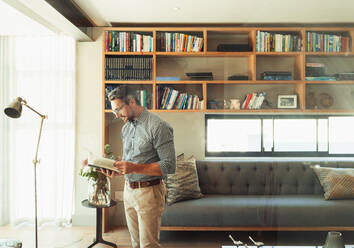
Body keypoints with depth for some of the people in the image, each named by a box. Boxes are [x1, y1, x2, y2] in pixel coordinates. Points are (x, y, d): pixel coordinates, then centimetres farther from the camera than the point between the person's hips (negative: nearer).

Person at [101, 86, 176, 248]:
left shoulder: (158, 126, -14)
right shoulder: (126, 128, 11)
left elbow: (169, 166, -18)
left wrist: (135, 168, -25)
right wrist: (117, 170, -2)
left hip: (149, 192, -7)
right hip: (128, 190, 7)